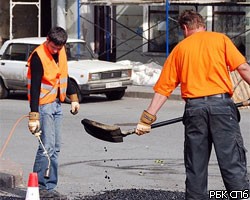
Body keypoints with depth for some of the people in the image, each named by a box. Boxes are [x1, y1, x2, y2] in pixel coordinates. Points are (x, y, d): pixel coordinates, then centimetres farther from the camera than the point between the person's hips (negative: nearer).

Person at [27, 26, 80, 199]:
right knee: (47, 146, -12)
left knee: (55, 148, 7)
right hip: (44, 105, -8)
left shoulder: (61, 52, 6)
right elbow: (34, 88, -21)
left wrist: (73, 97, 21)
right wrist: (34, 117, -25)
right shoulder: (38, 57, -18)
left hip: (57, 104, 8)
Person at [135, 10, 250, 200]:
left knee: (195, 167, 8)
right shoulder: (220, 39, 10)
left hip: (194, 107, 2)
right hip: (221, 103, -2)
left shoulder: (179, 49, 15)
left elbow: (163, 88, 11)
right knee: (232, 163, -4)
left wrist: (147, 118, 12)